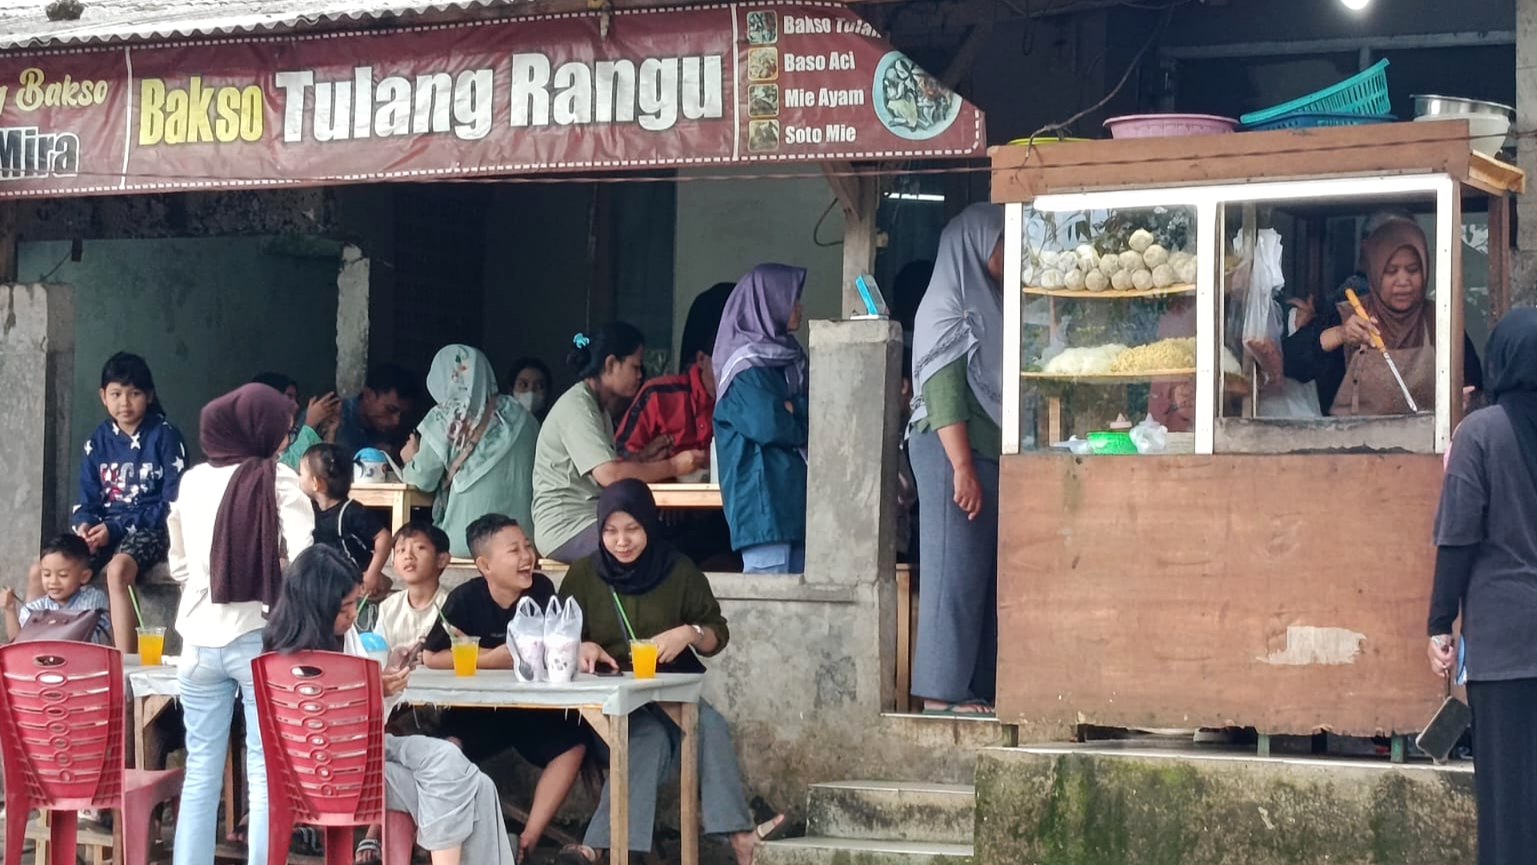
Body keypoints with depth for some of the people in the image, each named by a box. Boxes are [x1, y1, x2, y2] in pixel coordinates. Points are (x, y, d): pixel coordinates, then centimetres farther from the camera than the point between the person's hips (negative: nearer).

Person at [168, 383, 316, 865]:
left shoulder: (193, 481, 7)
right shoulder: (277, 481, -7)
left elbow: (178, 565, 16)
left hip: (200, 639, 4)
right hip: (258, 638, -4)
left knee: (200, 771, 10)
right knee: (265, 774, -1)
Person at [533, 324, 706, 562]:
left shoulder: (597, 407, 19)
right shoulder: (576, 407, -13)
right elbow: (609, 475, -22)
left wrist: (642, 458, 6)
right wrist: (673, 466, -17)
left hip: (591, 520, 9)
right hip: (566, 531, -9)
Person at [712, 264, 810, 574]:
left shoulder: (789, 358, 20)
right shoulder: (747, 368, -7)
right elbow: (767, 425, -17)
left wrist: (792, 414, -4)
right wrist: (806, 428, -1)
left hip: (796, 498, 8)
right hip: (763, 501, -8)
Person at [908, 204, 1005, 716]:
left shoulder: (989, 305, 18)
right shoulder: (949, 308, -8)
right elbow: (944, 392, -15)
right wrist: (962, 468, -21)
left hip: (992, 456, 9)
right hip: (957, 451, -9)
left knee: (987, 576, 7)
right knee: (956, 572, -7)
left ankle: (980, 686, 10)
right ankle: (943, 691, -5)